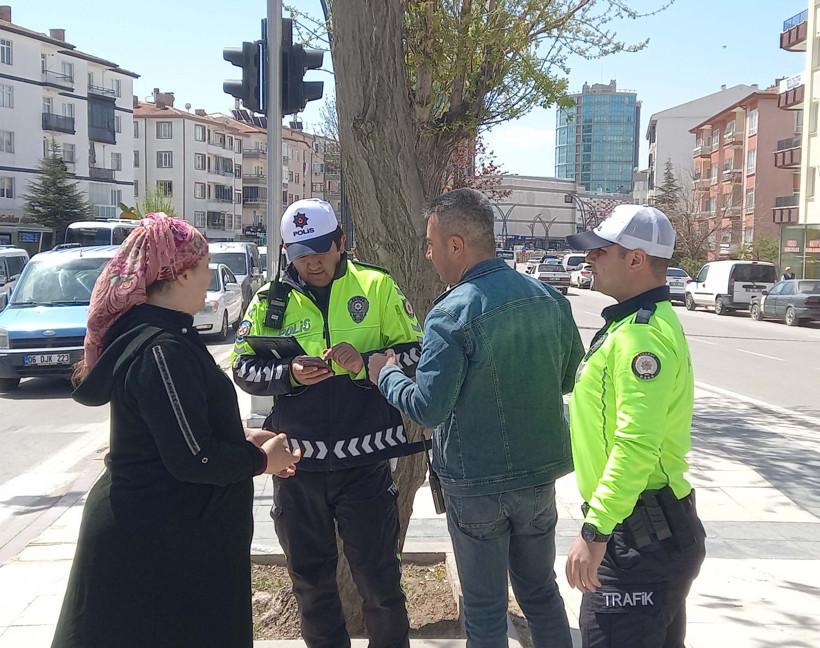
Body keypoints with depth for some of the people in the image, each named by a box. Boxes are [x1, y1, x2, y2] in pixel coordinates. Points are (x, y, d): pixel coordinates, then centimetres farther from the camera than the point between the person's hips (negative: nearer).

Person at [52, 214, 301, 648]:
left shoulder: (141, 332, 9)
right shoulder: (163, 351, -24)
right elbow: (193, 459, -26)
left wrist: (245, 440, 10)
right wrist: (262, 459, -10)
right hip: (161, 545, -10)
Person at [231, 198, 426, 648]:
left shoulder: (377, 286, -1)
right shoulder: (271, 299, 4)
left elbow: (416, 351, 0)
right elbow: (243, 368, 4)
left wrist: (365, 362, -17)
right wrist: (289, 374, -15)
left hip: (364, 459, -2)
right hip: (297, 461, 3)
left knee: (378, 576, 6)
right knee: (310, 576, 17)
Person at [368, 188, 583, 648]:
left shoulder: (452, 314, -20)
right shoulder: (550, 299, 0)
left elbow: (427, 409, -21)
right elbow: (569, 377, 11)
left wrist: (386, 373, -4)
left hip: (476, 484, -6)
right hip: (539, 472, 6)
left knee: (485, 608, 10)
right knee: (541, 592, 22)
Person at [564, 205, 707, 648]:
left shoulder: (643, 334, -21)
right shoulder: (635, 323, 15)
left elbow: (637, 444, -30)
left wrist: (595, 531, -28)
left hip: (644, 539, -11)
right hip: (655, 531, 11)